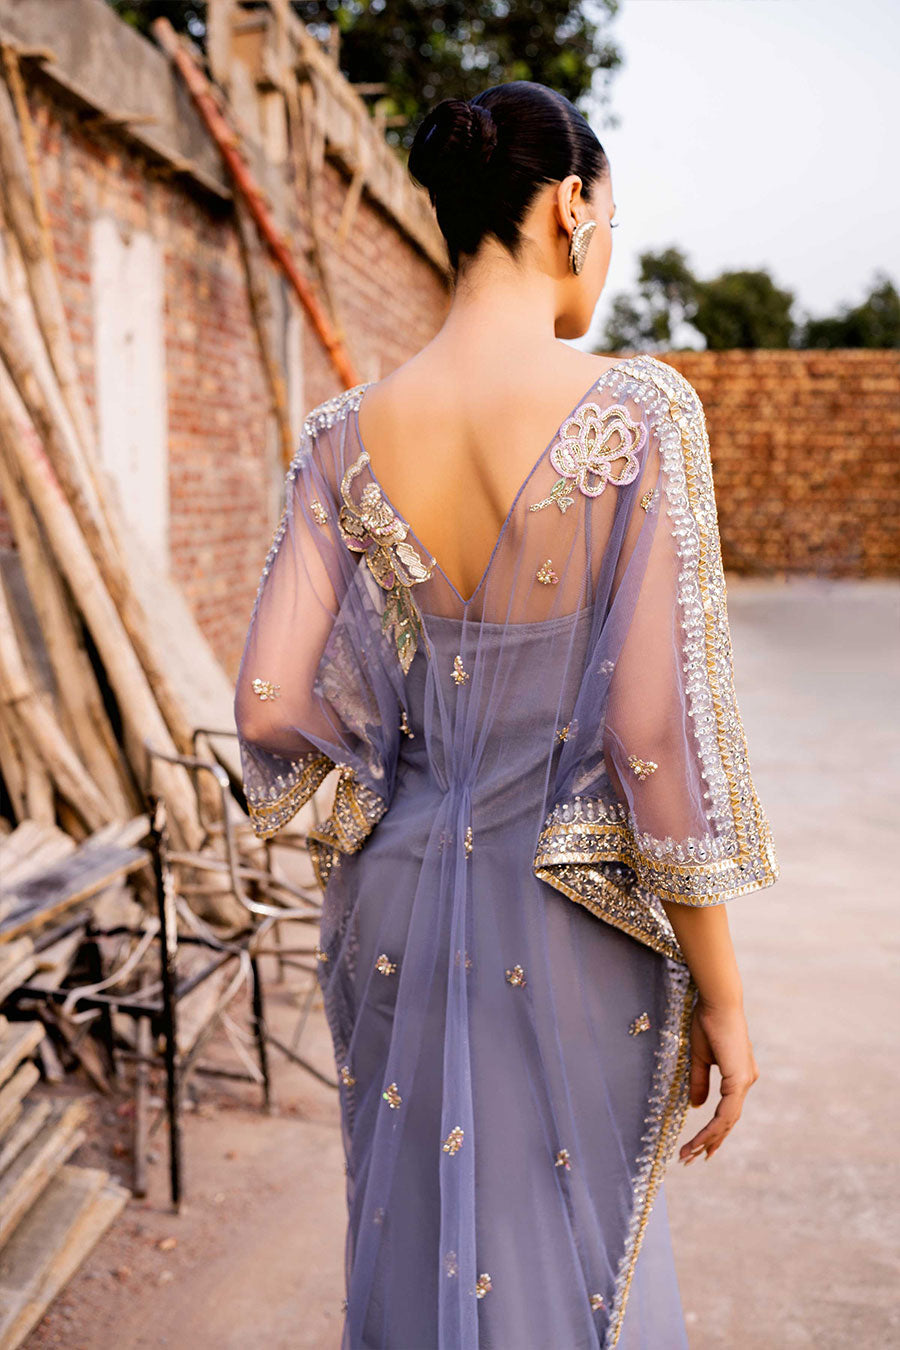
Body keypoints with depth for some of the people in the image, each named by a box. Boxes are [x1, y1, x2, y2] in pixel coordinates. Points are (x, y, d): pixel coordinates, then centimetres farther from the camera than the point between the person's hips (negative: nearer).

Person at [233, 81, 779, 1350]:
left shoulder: (348, 436, -4)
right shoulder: (637, 413, -16)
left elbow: (273, 708, -5)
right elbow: (667, 733, -17)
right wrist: (721, 997, -6)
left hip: (399, 905, 4)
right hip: (571, 925, -4)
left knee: (412, 1248, 24)